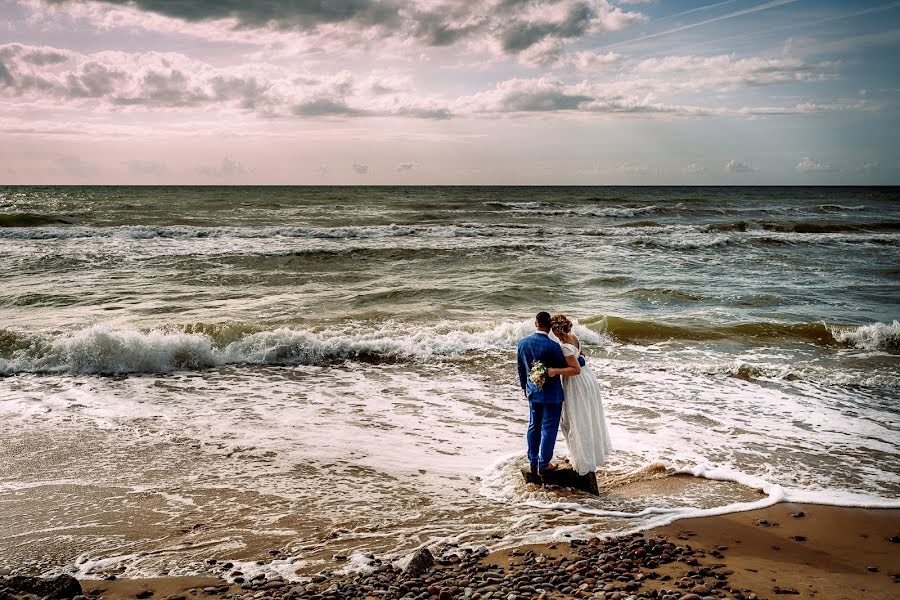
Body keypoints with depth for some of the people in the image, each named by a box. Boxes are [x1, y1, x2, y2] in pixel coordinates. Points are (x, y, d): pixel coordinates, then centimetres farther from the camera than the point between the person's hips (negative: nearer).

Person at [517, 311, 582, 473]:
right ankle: (543, 464, 20)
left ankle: (533, 462, 29)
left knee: (534, 426, 19)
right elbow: (569, 368, -10)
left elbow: (520, 368, 7)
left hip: (533, 392, 5)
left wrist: (524, 386, 21)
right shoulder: (553, 346, -23)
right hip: (552, 394, -5)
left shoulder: (522, 344, -7)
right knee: (549, 429, 9)